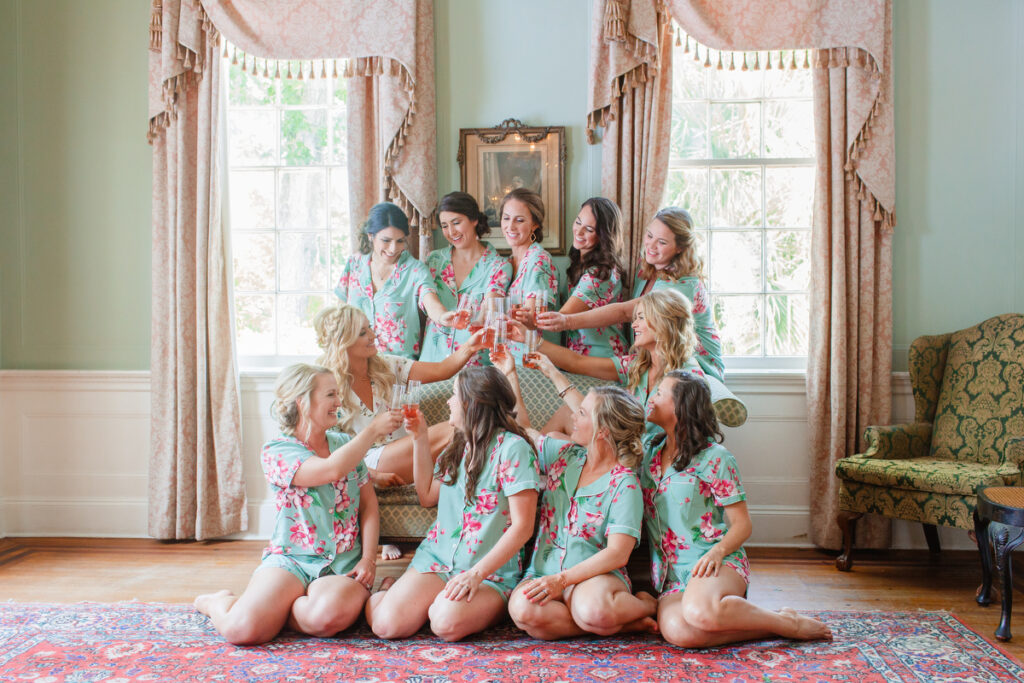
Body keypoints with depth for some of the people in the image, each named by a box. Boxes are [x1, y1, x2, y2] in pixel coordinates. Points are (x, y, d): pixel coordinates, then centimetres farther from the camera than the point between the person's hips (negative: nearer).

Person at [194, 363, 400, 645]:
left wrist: (369, 559, -3)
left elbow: (369, 504, 10)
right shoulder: (276, 450, -4)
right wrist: (372, 429, -13)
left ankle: (277, 610, 2)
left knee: (327, 615, -34)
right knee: (242, 627, -26)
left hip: (344, 563, 2)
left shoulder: (345, 443, 12)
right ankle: (218, 602, 13)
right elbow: (331, 469, -22)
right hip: (291, 559, -2)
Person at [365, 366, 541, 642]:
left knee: (447, 622, -34)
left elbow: (522, 526, -16)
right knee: (387, 624, -19)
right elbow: (428, 496, 17)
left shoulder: (511, 447, -12)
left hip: (491, 570, -5)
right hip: (437, 556, 5)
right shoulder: (458, 445, 13)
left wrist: (476, 573, -21)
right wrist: (420, 439, 12)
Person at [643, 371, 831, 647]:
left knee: (700, 610, -40)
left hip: (715, 563, -4)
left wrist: (717, 551, -22)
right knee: (677, 631, -31)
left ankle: (788, 622, -13)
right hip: (671, 573, 4)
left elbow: (742, 525, -4)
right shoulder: (649, 447, 14)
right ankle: (770, 626, -14)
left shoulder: (714, 458, -3)